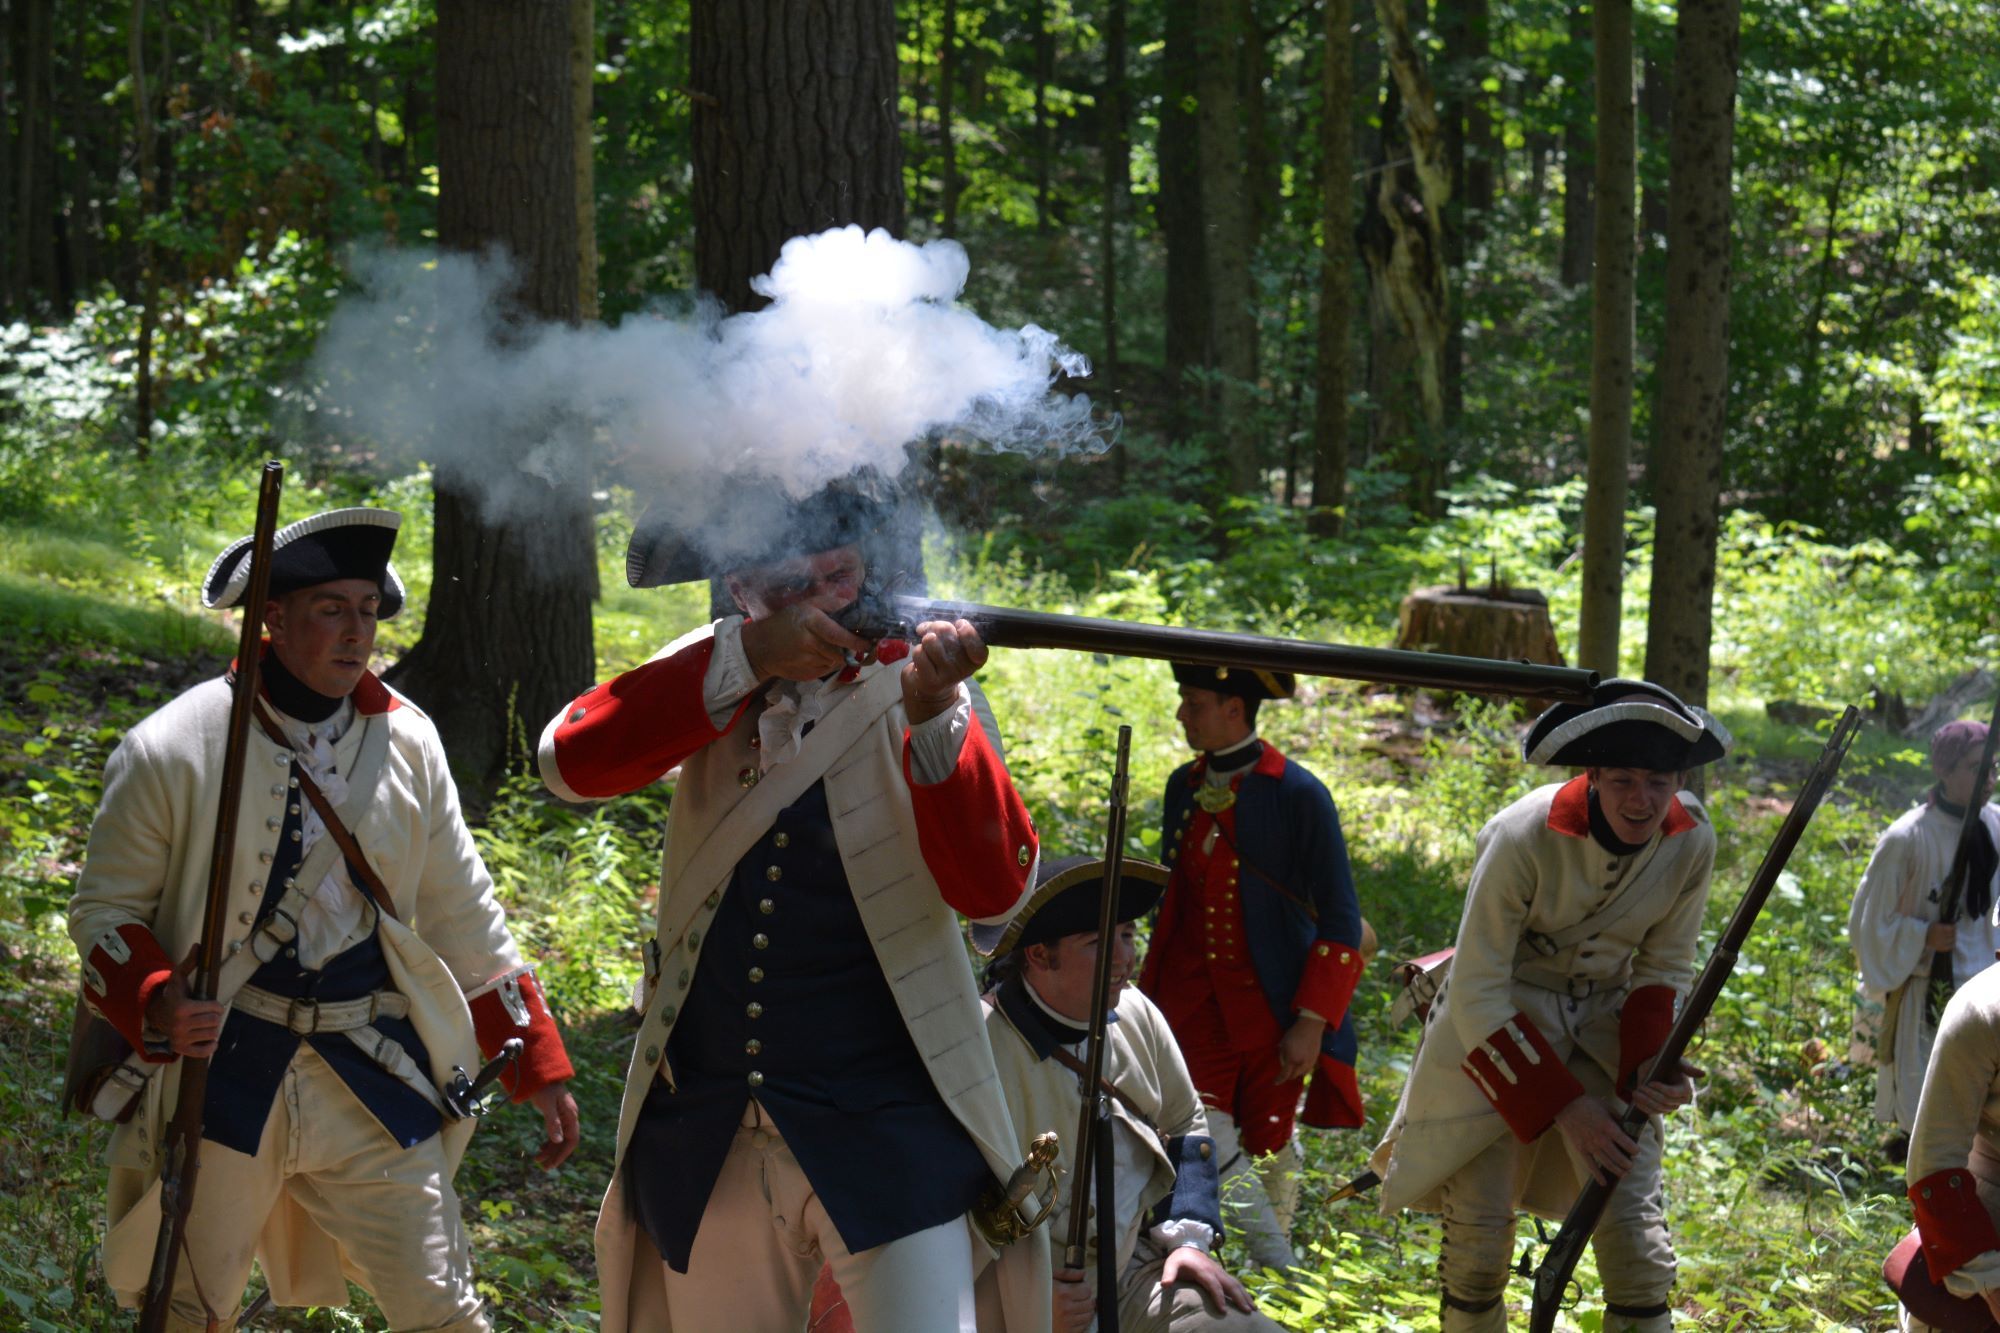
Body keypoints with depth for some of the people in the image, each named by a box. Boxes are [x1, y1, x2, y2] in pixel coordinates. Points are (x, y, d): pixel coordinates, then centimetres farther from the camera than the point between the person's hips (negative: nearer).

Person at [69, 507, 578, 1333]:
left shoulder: (408, 743, 3)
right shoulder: (171, 751, -8)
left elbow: (462, 916, 10)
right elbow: (107, 907, 0)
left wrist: (537, 1062, 8)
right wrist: (153, 1006, -20)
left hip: (375, 1078, 2)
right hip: (224, 1072, -2)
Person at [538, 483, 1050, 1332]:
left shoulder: (913, 683, -3)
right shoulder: (712, 678, 5)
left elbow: (995, 888, -16)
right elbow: (571, 762, -13)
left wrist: (932, 713, -31)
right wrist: (749, 655, -22)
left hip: (884, 1131, -3)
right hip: (708, 1135, 4)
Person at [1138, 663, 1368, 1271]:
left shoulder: (1297, 795, -10)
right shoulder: (1184, 786, 6)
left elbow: (1340, 921, -8)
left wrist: (1312, 1022, -12)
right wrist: (1153, 994, 17)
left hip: (1271, 1000, -3)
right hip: (1194, 996, 3)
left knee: (1267, 1141, 7)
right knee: (1207, 1130, -14)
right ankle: (1279, 1263, -3)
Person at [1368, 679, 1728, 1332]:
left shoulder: (1692, 841, -14)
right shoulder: (1526, 838, -27)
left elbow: (1666, 970, 2)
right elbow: (1478, 995, -22)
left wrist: (1656, 1066, -17)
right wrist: (1565, 1105, -24)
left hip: (1606, 1026, 3)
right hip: (1500, 1030, -3)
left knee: (1635, 1229, -9)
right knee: (1480, 1232, -3)